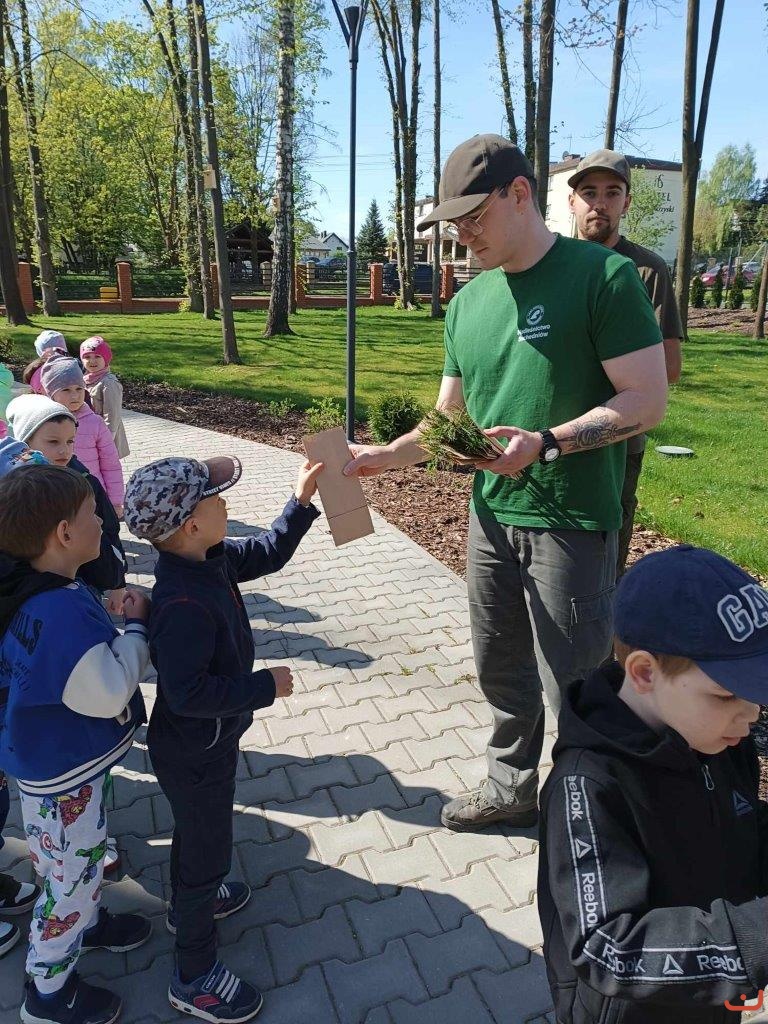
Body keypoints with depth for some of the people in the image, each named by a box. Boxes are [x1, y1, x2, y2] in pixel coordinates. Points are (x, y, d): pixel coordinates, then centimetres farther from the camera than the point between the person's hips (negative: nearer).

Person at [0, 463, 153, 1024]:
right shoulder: (60, 611, -36)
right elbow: (109, 692, -30)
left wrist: (112, 618, -3)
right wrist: (138, 628, -20)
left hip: (56, 755, 9)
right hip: (63, 773, -9)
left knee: (83, 857, 31)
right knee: (72, 874, 14)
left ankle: (86, 923, 56)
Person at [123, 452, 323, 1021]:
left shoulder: (209, 561, -10)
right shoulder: (185, 604, -37)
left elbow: (267, 554, 3)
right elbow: (187, 694, -36)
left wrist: (303, 500, -4)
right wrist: (265, 687, -28)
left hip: (201, 742, 9)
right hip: (196, 754, -9)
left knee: (196, 831, 31)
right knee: (209, 851, 12)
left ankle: (190, 902, 58)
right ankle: (196, 977, 35)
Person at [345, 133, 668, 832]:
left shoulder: (603, 276, -10)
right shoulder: (468, 302, 10)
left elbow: (648, 400, -14)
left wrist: (544, 444, -25)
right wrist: (383, 457, 1)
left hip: (573, 523, -6)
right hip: (492, 517, 7)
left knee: (574, 686, 5)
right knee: (502, 670, 18)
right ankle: (512, 788, 40)